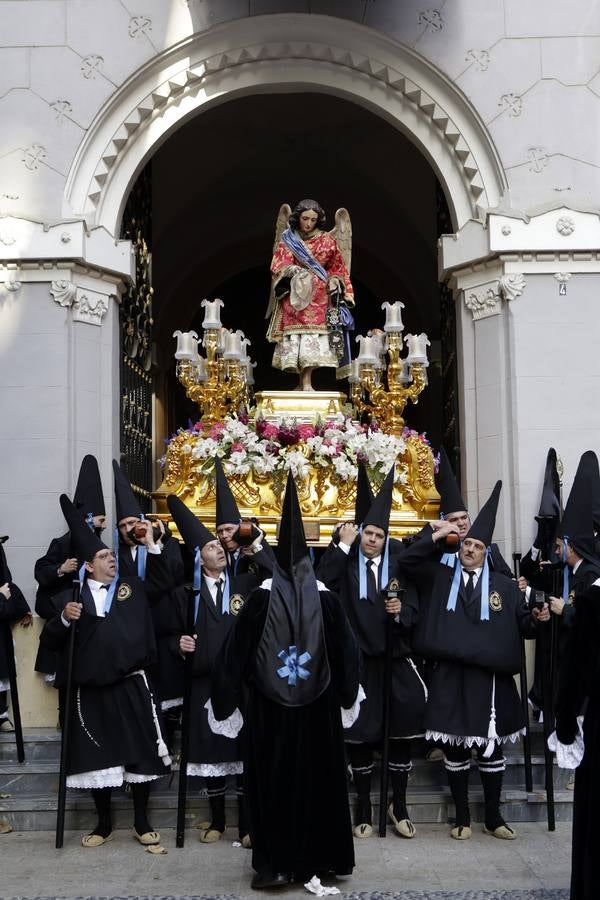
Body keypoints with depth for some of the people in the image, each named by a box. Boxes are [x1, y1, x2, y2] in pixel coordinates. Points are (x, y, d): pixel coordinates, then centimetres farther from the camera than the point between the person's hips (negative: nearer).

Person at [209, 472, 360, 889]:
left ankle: (275, 863, 11)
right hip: (318, 706, 2)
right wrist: (349, 697, 16)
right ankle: (321, 857, 22)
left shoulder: (261, 597, -9)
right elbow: (348, 651, 1)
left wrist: (225, 701, 4)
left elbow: (235, 651, -7)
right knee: (317, 778, 13)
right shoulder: (326, 598, -6)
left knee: (273, 780, 8)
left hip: (269, 706, -1)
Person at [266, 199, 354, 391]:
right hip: (294, 294, 1)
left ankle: (306, 382, -19)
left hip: (318, 296, -1)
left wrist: (334, 281, -4)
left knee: (313, 330, -13)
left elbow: (337, 266, 14)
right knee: (295, 334, -6)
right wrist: (292, 270, -18)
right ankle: (304, 382, -4)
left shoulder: (326, 240, 9)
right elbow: (277, 265, 1)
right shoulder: (287, 239, 9)